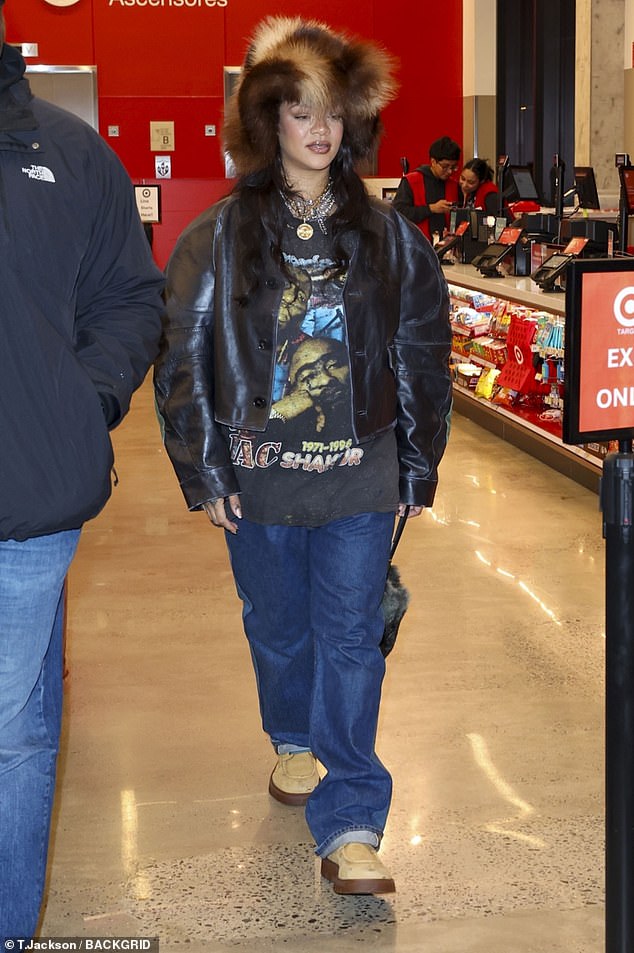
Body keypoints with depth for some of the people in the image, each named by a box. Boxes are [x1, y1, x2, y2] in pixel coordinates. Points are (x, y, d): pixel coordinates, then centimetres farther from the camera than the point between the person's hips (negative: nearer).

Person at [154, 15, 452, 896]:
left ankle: (350, 827, 1)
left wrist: (418, 469, 6)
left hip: (360, 477, 0)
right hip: (257, 479, 1)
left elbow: (422, 359, 7)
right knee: (278, 627, 16)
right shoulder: (218, 237, -1)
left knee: (350, 640, -3)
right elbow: (184, 360, 0)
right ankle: (295, 740, 45)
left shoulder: (390, 237, 3)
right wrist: (205, 472, -4)